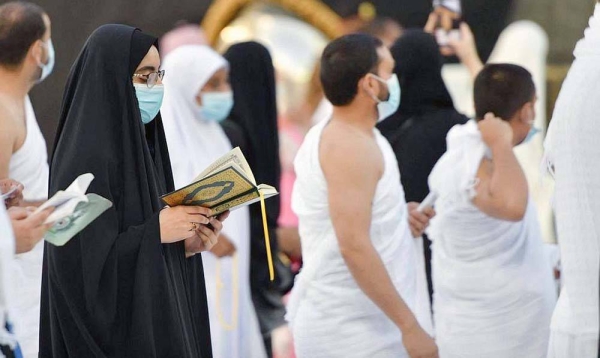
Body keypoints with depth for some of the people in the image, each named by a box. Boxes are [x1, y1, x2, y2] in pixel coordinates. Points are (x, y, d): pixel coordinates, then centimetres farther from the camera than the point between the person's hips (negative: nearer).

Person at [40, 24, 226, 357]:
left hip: (152, 323, 9)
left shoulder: (139, 145, 11)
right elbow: (77, 261, -21)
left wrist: (185, 244, -2)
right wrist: (155, 231, -18)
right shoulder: (85, 158, -16)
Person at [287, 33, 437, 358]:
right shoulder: (352, 147, -18)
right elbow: (354, 246, -25)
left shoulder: (327, 136, 13)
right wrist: (410, 326, -24)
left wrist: (396, 219, 12)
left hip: (333, 316, 10)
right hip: (351, 328, -10)